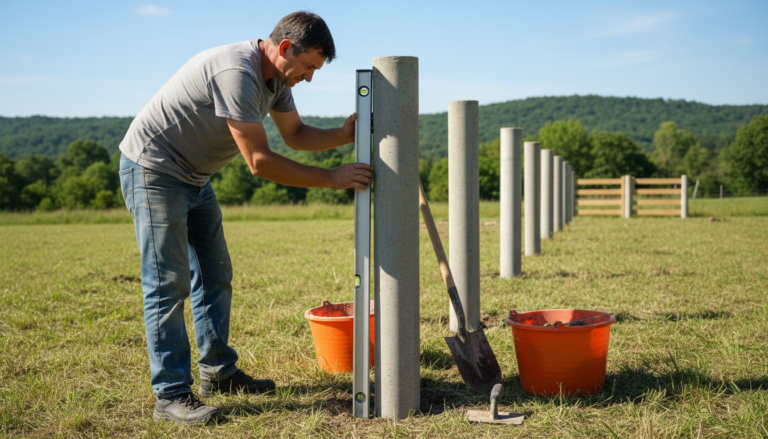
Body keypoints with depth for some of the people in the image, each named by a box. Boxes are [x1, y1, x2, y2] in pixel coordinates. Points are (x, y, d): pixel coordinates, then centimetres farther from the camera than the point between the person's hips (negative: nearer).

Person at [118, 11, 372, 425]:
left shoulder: (275, 78, 2)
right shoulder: (236, 72, -29)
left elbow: (295, 134, 13)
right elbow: (260, 161, -29)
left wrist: (343, 135, -5)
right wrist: (331, 179, -24)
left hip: (194, 177, 10)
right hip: (153, 169, -10)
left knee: (214, 277, 12)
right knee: (169, 283, -10)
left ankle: (218, 371, 24)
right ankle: (171, 396, -5)